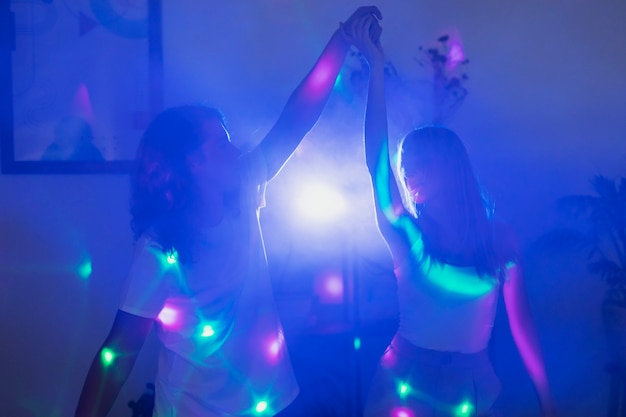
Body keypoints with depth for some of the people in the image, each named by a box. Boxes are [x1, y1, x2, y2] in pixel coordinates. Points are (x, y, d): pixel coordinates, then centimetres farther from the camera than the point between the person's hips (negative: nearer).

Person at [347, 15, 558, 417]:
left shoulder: (499, 238, -2)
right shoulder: (405, 234, -5)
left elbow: (521, 319, 0)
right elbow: (376, 160, -16)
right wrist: (376, 66, -18)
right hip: (407, 383, 0)